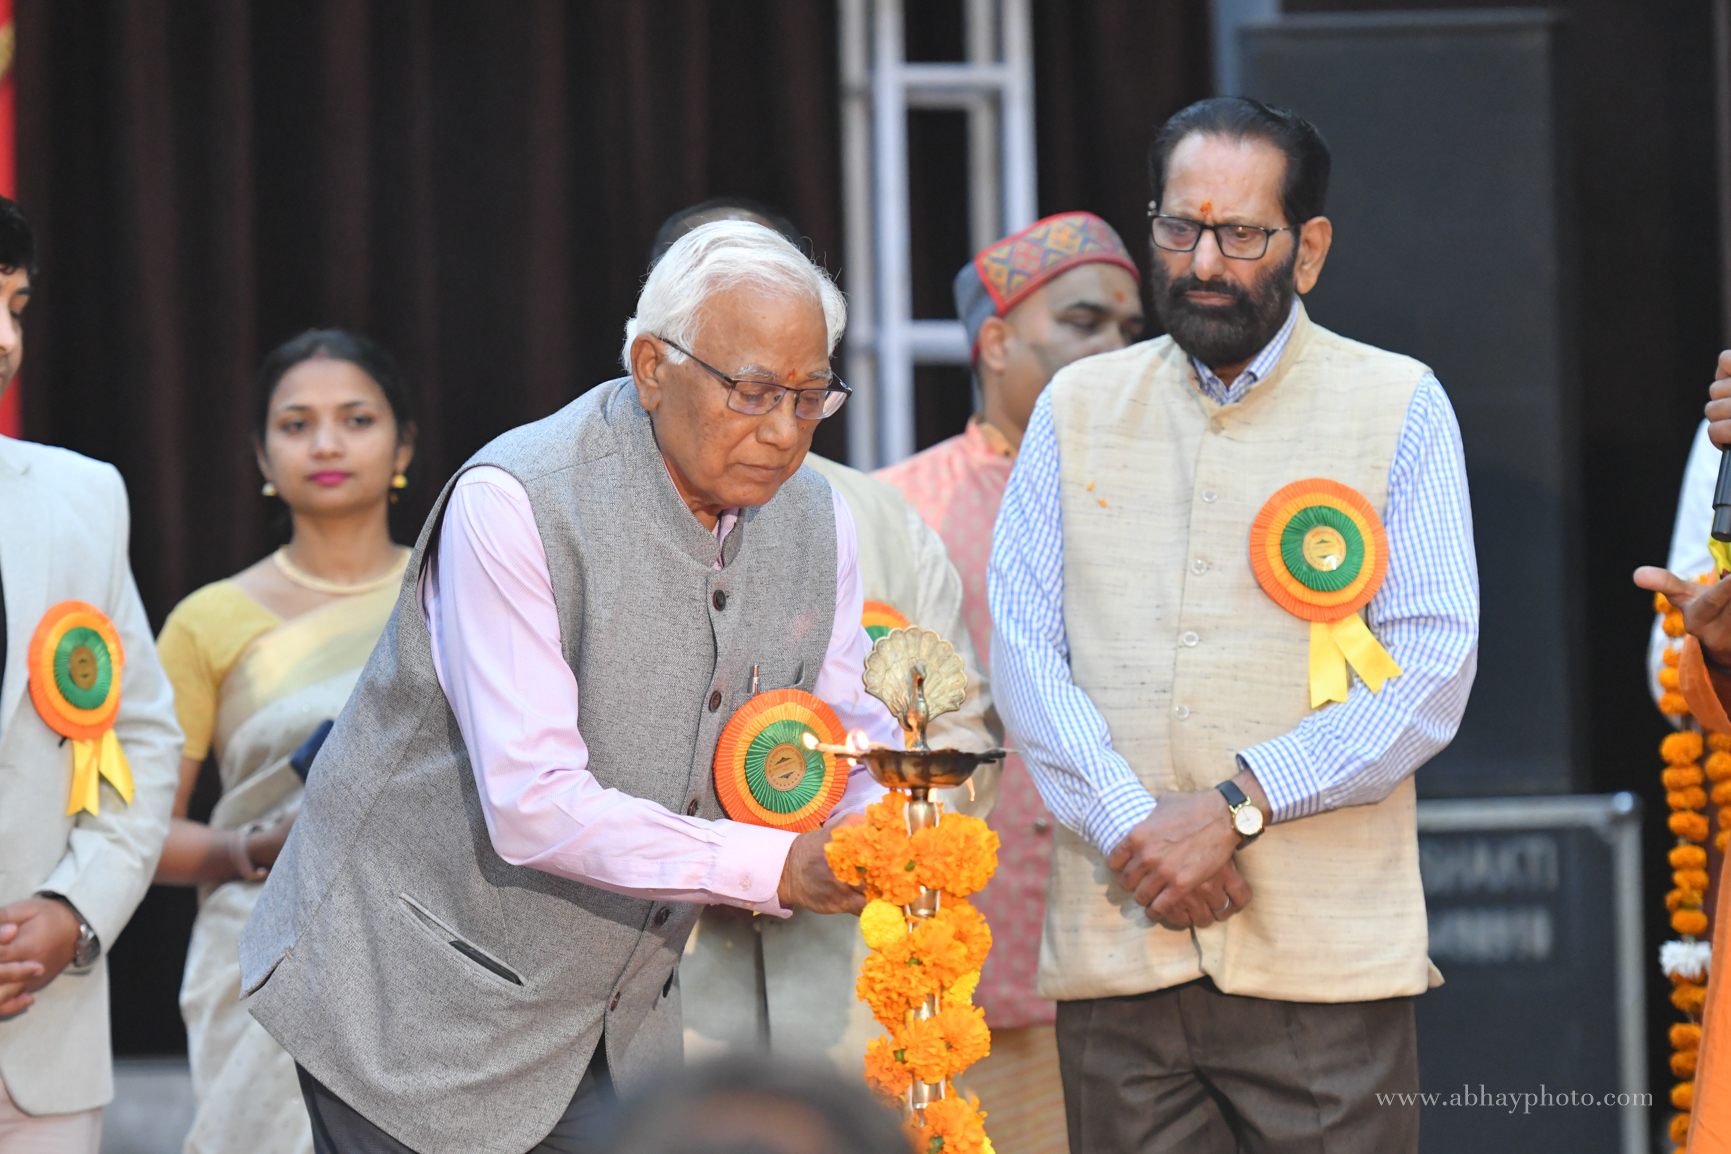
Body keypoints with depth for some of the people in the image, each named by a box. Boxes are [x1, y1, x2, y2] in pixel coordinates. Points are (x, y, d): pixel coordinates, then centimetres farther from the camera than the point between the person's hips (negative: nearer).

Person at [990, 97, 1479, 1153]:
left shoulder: (1399, 408, 5)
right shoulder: (1076, 410, 13)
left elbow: (1432, 672, -4)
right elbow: (1023, 646, 5)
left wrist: (1236, 806, -13)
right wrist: (1133, 830, -10)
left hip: (1328, 951, -2)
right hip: (1115, 946, 2)